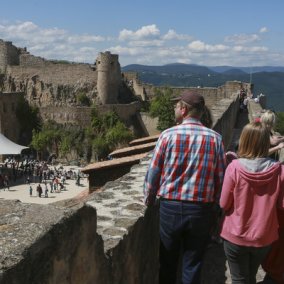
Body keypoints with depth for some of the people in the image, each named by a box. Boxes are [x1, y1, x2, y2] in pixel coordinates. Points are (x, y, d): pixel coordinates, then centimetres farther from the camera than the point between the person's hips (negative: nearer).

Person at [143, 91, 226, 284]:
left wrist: (149, 200, 10)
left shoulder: (169, 135, -8)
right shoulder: (215, 138, -4)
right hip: (201, 210, 1)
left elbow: (153, 172, -5)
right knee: (193, 265, 14)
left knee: (168, 261, 18)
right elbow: (221, 177, -1)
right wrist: (212, 204, 12)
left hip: (170, 207, 0)